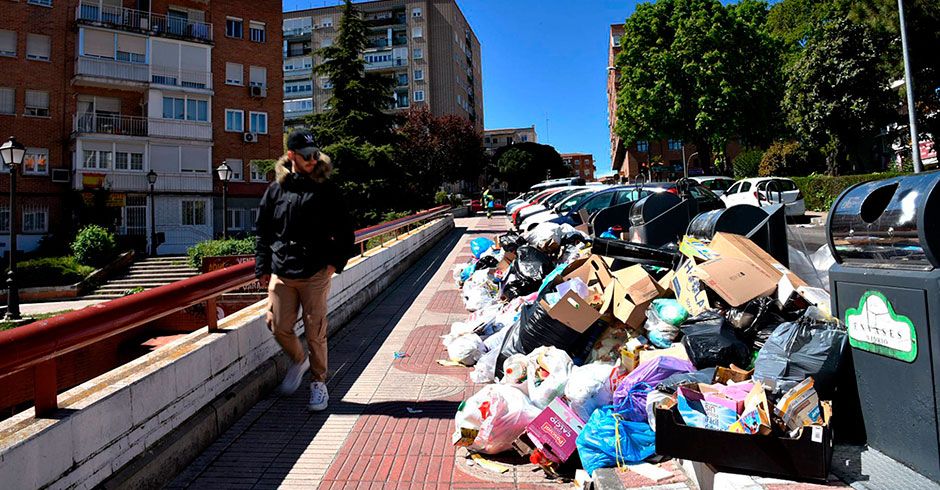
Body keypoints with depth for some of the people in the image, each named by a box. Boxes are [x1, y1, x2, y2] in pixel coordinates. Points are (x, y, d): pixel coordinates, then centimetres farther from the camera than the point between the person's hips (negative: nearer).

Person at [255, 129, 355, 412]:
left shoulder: (327, 189, 1)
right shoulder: (276, 189, 7)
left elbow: (345, 230, 4)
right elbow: (262, 232, 11)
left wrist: (335, 262, -6)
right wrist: (262, 268, 5)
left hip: (316, 274, -2)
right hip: (281, 274, 3)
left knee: (315, 332, 2)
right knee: (278, 327, 5)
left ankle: (318, 383, 20)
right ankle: (298, 360, 35)